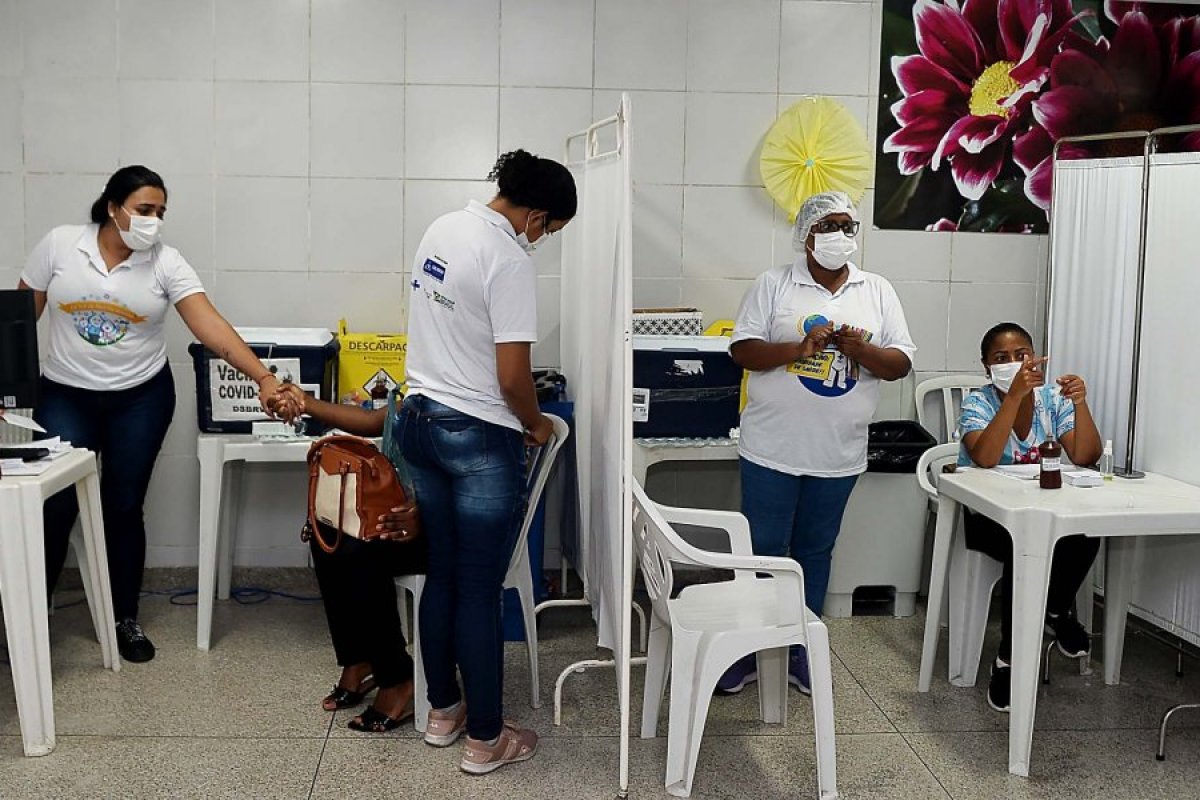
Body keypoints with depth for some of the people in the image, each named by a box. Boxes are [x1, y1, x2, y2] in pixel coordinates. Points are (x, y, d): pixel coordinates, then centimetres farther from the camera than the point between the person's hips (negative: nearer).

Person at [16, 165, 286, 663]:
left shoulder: (165, 262, -10)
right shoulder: (59, 244, -7)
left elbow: (210, 326, -19)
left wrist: (263, 379, -30)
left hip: (141, 398, 0)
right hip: (66, 396, 0)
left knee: (124, 509, 6)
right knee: (54, 509, -2)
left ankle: (125, 619, 22)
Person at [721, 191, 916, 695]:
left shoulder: (878, 292, 6)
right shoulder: (774, 285, -1)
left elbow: (901, 364, 3)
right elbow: (743, 351, -7)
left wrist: (861, 350, -16)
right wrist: (800, 348, -21)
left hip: (838, 455, 3)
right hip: (772, 450, -2)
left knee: (815, 552, 14)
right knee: (762, 551, 4)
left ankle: (799, 649, 27)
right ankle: (747, 650, 18)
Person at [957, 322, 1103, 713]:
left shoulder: (1053, 399, 1)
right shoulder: (978, 403, -9)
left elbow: (1085, 457, -10)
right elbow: (984, 458, -29)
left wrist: (1081, 403, -25)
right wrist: (1015, 394, -36)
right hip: (988, 516, -3)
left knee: (1086, 533, -29)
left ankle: (1057, 611, 2)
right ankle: (1009, 657, -18)